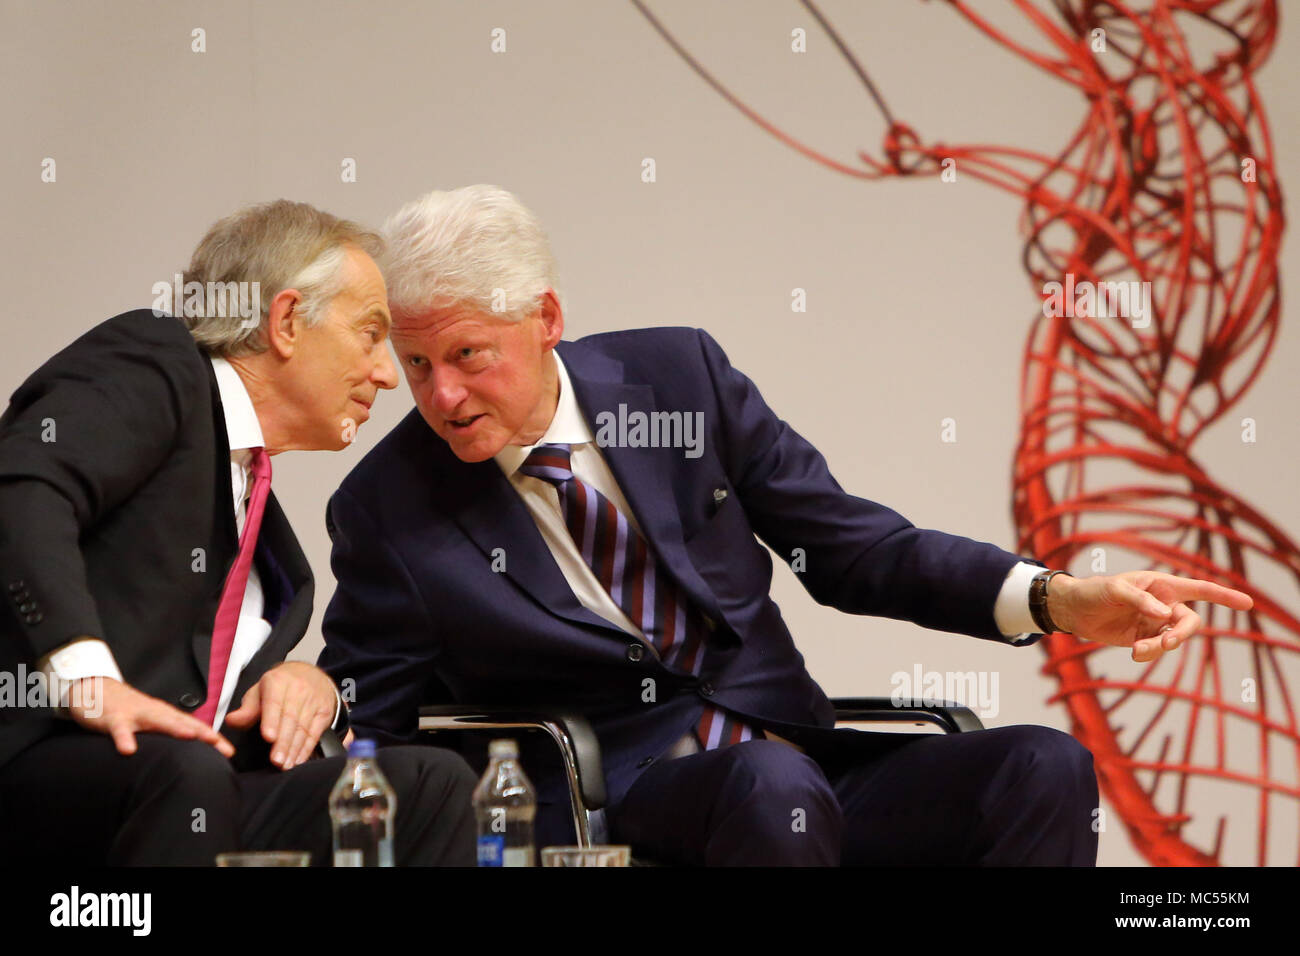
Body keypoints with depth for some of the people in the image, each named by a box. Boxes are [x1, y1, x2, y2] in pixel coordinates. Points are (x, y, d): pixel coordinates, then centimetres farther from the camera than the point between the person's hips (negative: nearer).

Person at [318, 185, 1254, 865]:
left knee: (1045, 769, -21)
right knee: (773, 784, -37)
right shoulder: (388, 504, 0)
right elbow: (363, 726, 6)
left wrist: (1061, 601, -4)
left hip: (791, 753, 4)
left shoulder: (680, 374, 7)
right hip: (615, 802, -4)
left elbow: (853, 548, 10)